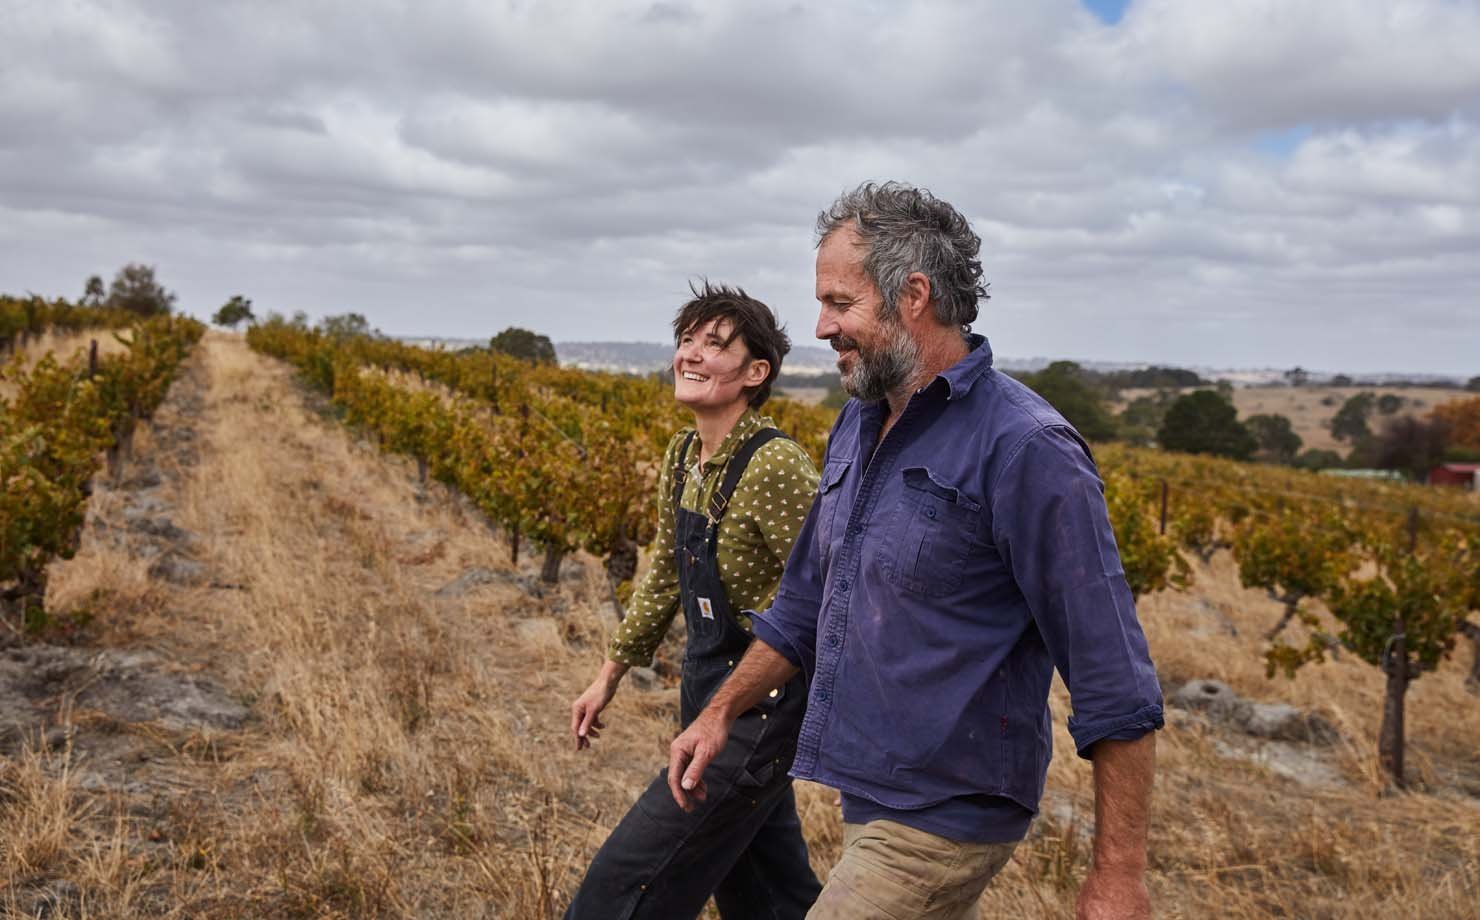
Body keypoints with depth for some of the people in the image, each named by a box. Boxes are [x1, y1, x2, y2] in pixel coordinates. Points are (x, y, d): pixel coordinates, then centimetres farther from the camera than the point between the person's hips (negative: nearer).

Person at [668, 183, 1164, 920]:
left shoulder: (1026, 450, -20)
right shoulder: (858, 427, 7)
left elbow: (1114, 683, -19)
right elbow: (807, 602, 19)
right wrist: (720, 712, 16)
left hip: (941, 822, -8)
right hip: (871, 796, 8)